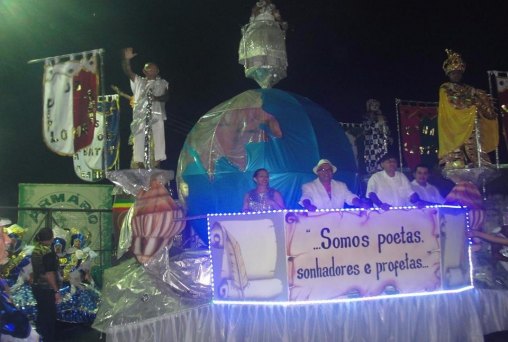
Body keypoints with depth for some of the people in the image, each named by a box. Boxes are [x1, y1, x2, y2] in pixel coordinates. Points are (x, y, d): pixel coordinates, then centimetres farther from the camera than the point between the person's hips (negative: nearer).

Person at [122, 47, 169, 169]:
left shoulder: (162, 83, 16)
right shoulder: (138, 81, 20)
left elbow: (166, 96, 3)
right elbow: (127, 71, 9)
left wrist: (156, 98, -17)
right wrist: (127, 59, -8)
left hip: (156, 114, -1)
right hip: (140, 114, 2)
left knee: (158, 137, -7)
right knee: (139, 138, -3)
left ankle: (157, 161, -4)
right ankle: (139, 161, -1)